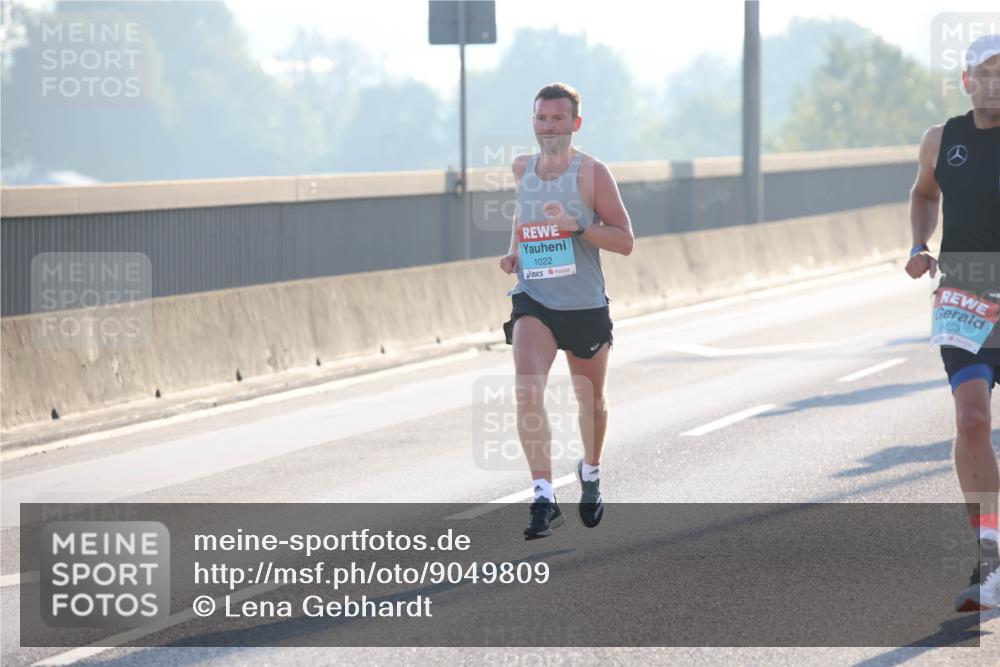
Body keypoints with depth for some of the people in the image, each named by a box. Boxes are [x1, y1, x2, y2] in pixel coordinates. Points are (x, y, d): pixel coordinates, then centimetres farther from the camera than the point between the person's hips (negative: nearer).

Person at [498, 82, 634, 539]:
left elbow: (625, 241, -11)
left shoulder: (592, 172, -10)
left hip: (585, 305, -2)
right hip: (533, 301, 2)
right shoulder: (522, 169, 4)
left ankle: (590, 471, 47)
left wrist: (577, 227, -26)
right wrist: (514, 251, 10)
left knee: (591, 399, 17)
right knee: (527, 390, -22)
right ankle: (544, 498, -25)